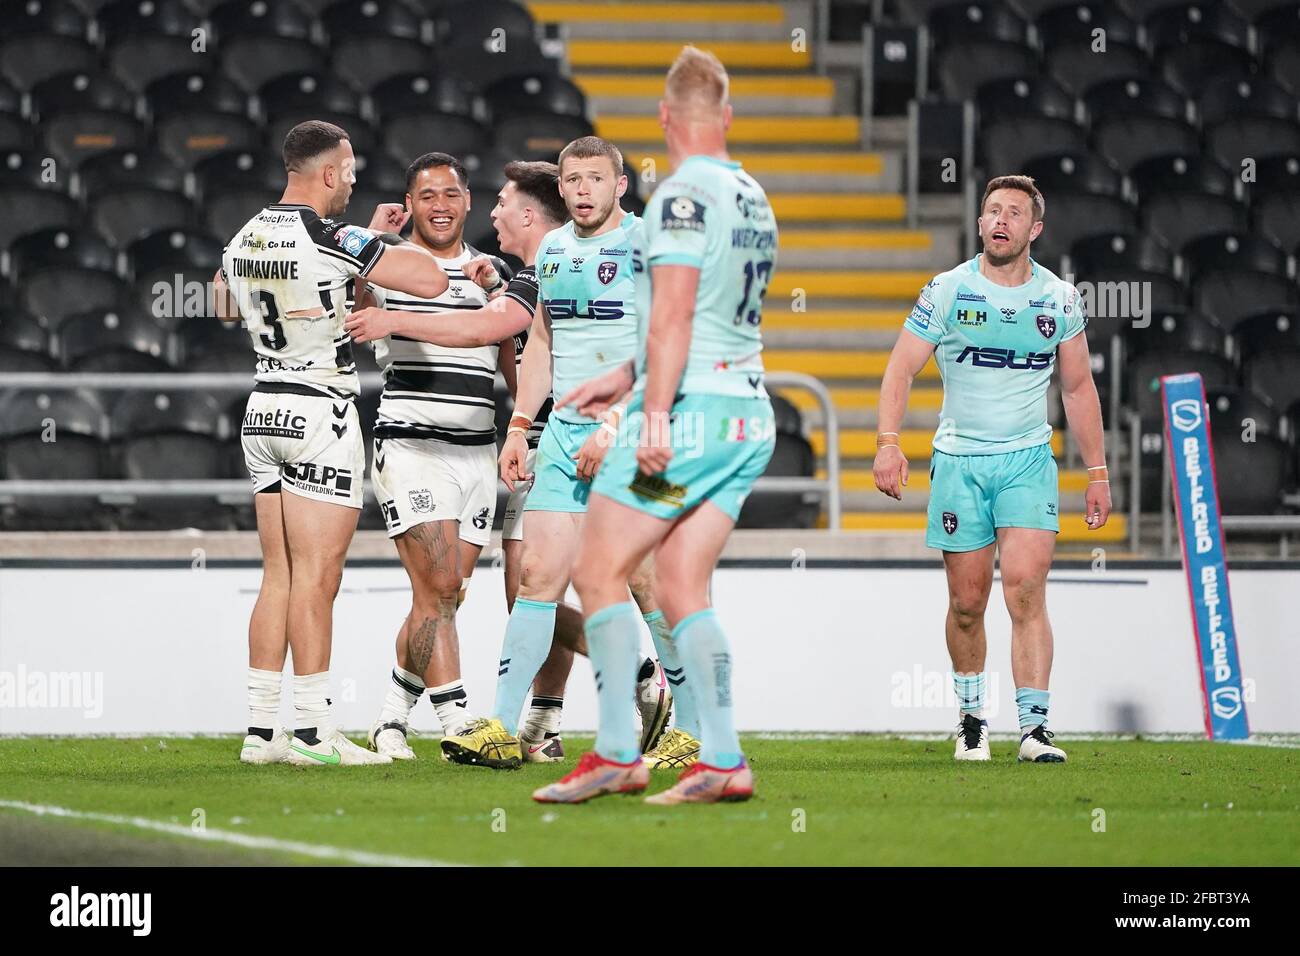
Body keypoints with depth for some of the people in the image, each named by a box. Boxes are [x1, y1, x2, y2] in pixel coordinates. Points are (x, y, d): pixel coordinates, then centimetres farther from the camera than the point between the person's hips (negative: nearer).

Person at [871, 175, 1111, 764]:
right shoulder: (948, 291, -2)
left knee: (1025, 588, -15)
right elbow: (902, 368, -2)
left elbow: (1078, 388, 13)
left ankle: (1033, 726, -16)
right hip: (959, 460, 0)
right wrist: (888, 443, -16)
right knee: (967, 601, 3)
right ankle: (971, 716, 23)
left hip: (1028, 460, 0)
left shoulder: (1060, 299, 4)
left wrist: (1097, 473, 11)